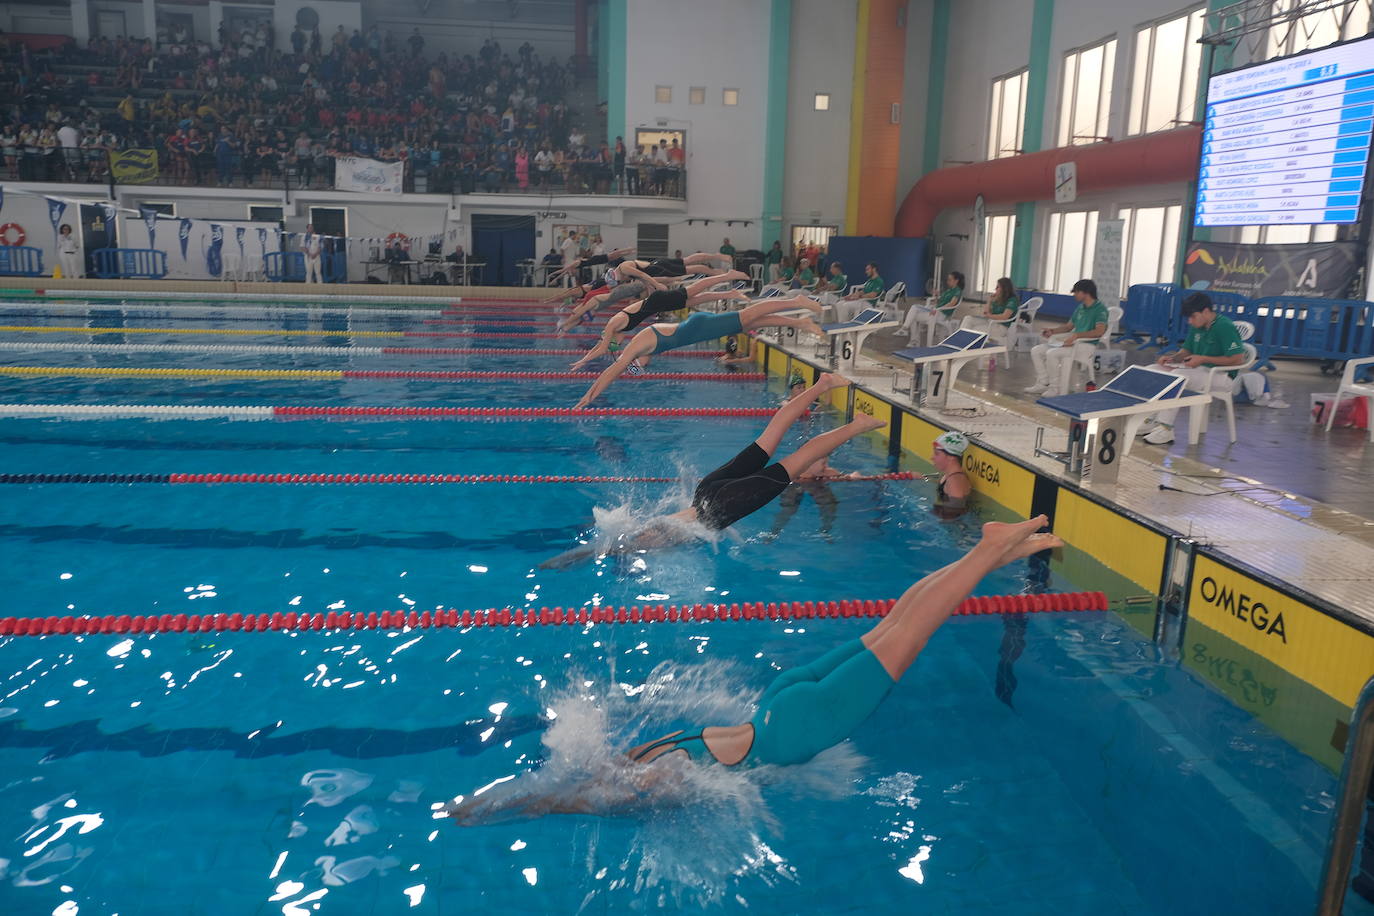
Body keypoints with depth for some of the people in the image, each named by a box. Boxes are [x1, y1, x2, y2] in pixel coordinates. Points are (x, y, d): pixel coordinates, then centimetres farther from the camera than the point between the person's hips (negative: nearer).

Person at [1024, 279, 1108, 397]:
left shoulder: (1100, 309, -11)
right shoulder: (1080, 308, 17)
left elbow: (1100, 331, -25)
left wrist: (1076, 335, -33)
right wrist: (1052, 331, 9)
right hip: (1074, 342, 9)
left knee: (1052, 353, -30)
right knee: (1036, 350, -1)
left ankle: (1055, 388, -18)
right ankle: (1043, 383, 1)